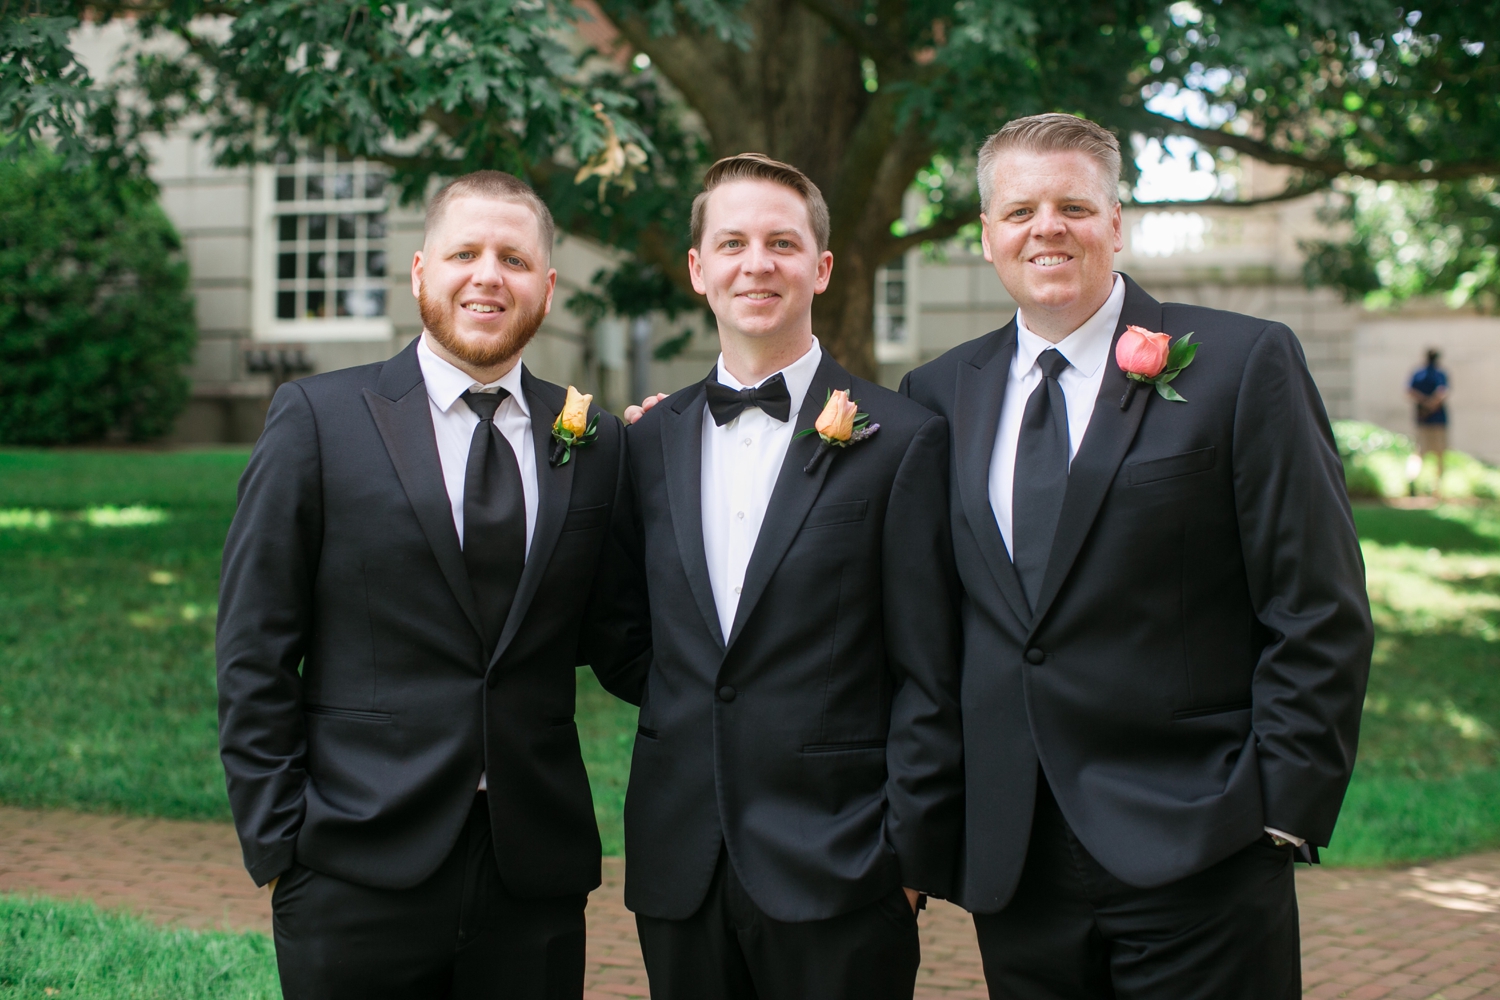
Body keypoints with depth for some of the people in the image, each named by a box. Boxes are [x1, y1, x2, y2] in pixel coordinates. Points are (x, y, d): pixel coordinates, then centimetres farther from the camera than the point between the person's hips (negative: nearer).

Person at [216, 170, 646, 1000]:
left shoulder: (596, 442, 7)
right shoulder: (318, 419, 0)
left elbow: (617, 654, 9)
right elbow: (254, 654, -1)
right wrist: (276, 842, -5)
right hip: (357, 877, -2)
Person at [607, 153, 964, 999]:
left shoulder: (902, 442, -5)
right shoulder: (653, 439, 9)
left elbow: (930, 682, -6)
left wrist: (911, 858, -8)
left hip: (837, 874, -3)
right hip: (678, 873, 4)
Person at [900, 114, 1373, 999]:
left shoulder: (1243, 363, -3)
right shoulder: (944, 390, 10)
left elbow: (1321, 613, -4)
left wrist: (1282, 805, -9)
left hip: (1196, 860, -3)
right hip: (1011, 868, 4)